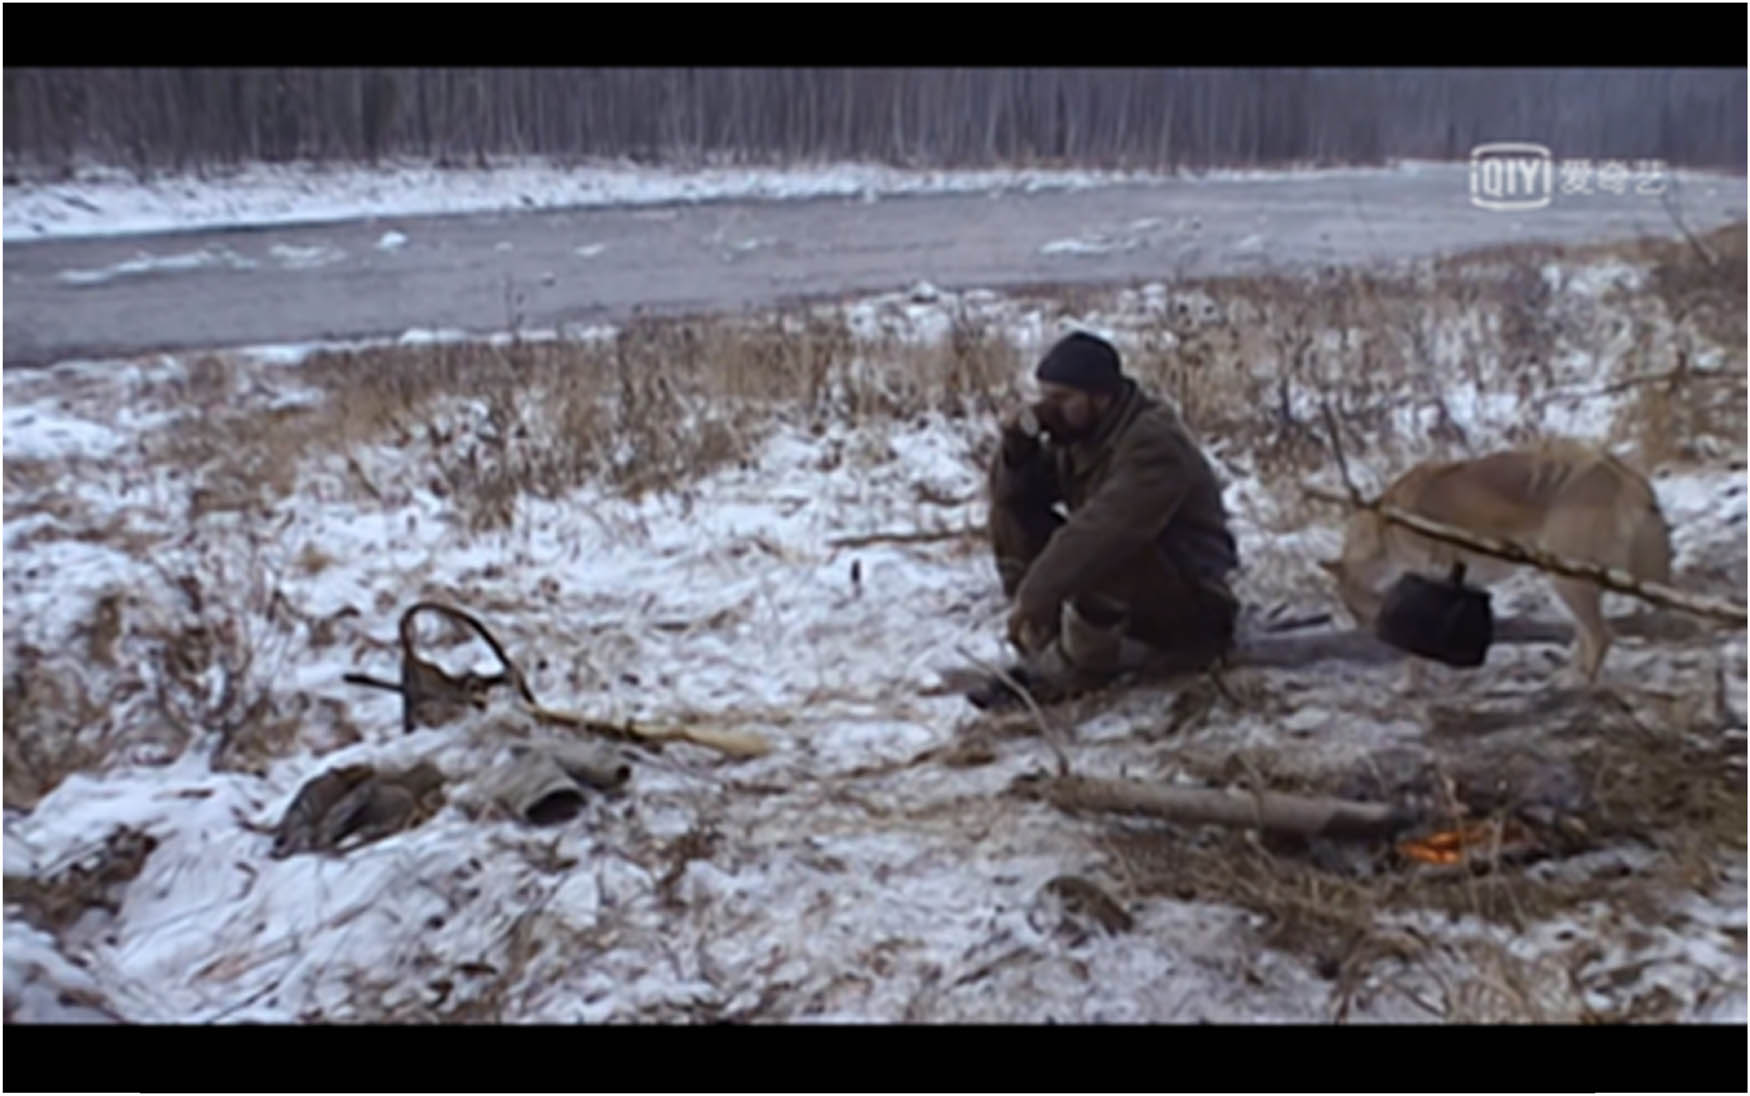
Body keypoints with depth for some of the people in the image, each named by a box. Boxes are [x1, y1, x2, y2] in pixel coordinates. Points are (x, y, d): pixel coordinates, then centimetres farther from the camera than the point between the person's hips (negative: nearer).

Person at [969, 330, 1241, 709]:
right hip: (1121, 606, 8)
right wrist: (1017, 447, -17)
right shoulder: (1077, 434, 2)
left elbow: (1101, 532, -36)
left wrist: (1033, 595, -39)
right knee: (1012, 510, -2)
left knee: (1107, 547, -37)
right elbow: (1012, 493, 3)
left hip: (1188, 611, -8)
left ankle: (1070, 670, -21)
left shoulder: (1154, 443, -25)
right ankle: (1045, 650, -9)